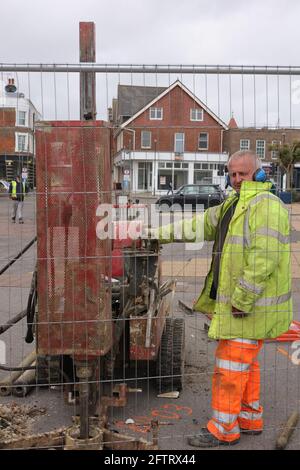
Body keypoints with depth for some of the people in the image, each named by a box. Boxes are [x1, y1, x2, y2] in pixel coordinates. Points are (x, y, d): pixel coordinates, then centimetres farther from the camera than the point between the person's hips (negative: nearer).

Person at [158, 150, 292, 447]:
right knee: (244, 363, 19)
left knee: (230, 365, -2)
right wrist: (159, 233, 9)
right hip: (234, 302, 10)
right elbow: (200, 224, 16)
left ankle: (223, 430, 13)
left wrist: (242, 300, -25)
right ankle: (249, 419, 34)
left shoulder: (267, 205, -17)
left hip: (252, 305, -10)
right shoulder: (233, 205, 15)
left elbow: (264, 258, -25)